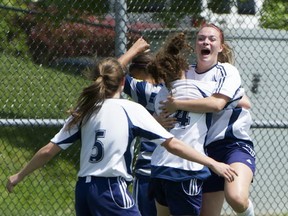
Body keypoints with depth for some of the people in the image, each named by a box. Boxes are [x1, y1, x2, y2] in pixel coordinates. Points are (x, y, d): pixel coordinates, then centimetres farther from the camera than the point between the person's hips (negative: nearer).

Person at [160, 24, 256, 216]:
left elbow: (217, 103, -22)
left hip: (235, 144, -6)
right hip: (208, 150, 6)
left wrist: (177, 104, -17)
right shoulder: (187, 73, 12)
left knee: (236, 198, -33)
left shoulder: (227, 71, -5)